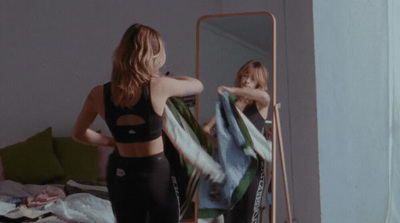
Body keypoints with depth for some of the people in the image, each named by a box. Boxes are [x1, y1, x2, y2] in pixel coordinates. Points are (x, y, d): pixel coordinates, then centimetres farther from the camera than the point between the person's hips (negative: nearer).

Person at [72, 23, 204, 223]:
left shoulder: (99, 94, -7)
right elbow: (198, 85, 5)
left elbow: (79, 134, 9)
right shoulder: (159, 86, -16)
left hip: (123, 178, 3)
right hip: (158, 176, -3)